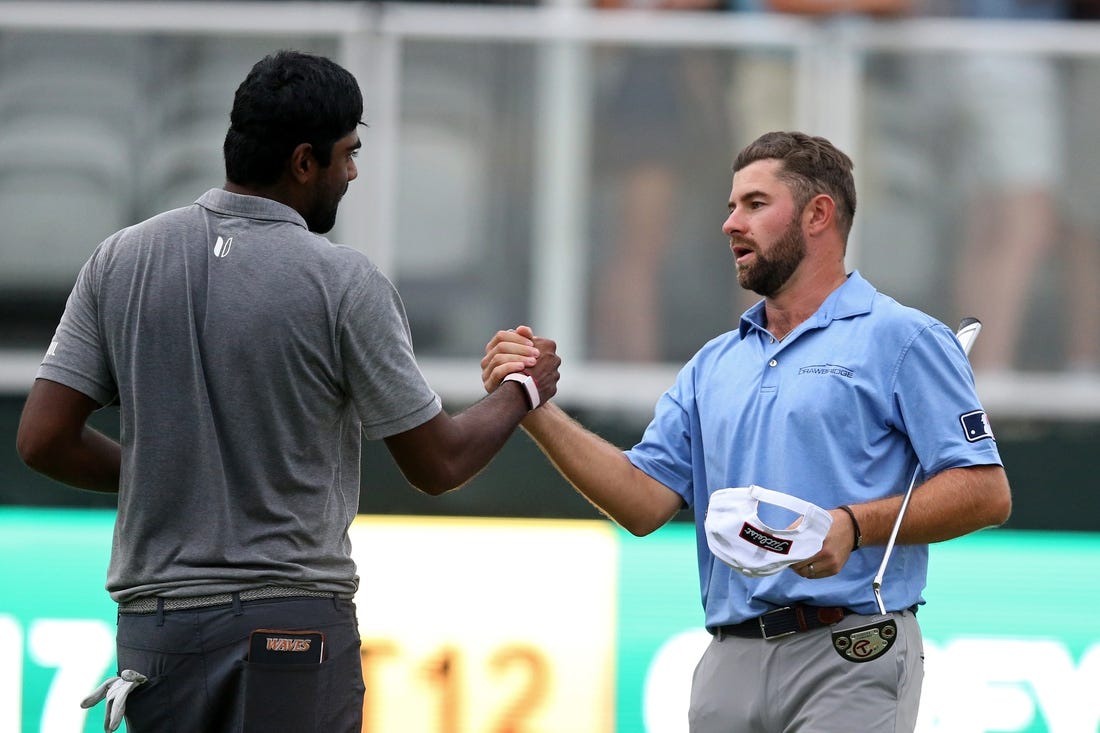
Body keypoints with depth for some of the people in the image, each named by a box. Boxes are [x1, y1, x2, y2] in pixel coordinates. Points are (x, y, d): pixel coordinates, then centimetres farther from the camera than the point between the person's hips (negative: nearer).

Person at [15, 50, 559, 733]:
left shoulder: (123, 259, 3)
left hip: (155, 621, 4)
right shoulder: (343, 284, -9)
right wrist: (523, 392, 18)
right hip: (295, 620, -4)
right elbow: (438, 464, -2)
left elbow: (44, 440, 1)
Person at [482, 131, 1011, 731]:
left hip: (849, 662, -6)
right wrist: (537, 413, 0)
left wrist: (855, 525, -20)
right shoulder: (713, 366, 20)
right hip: (731, 660, 6)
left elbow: (985, 492, -7)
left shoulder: (900, 340, 0)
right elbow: (645, 502, 10)